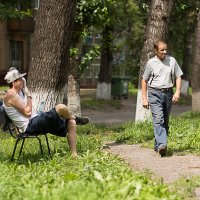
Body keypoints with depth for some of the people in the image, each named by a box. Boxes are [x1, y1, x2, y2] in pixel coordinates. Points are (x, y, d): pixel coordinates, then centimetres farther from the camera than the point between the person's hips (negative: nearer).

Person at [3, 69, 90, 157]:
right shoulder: (10, 95, -12)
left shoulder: (19, 93, 19)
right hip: (30, 126, -11)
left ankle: (74, 154, 1)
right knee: (61, 107, -24)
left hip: (36, 121, 11)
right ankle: (75, 119, 11)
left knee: (71, 123, 3)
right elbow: (27, 112, -19)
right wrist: (29, 96, -7)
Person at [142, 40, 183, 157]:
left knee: (165, 121, 8)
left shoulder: (172, 61, 5)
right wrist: (144, 98, 3)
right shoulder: (151, 63, 1)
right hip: (154, 93, -3)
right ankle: (162, 145, -28)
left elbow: (178, 77, 9)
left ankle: (158, 145, 21)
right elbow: (144, 80, 8)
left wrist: (177, 92, -5)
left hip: (168, 93, 3)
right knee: (158, 119, -17)